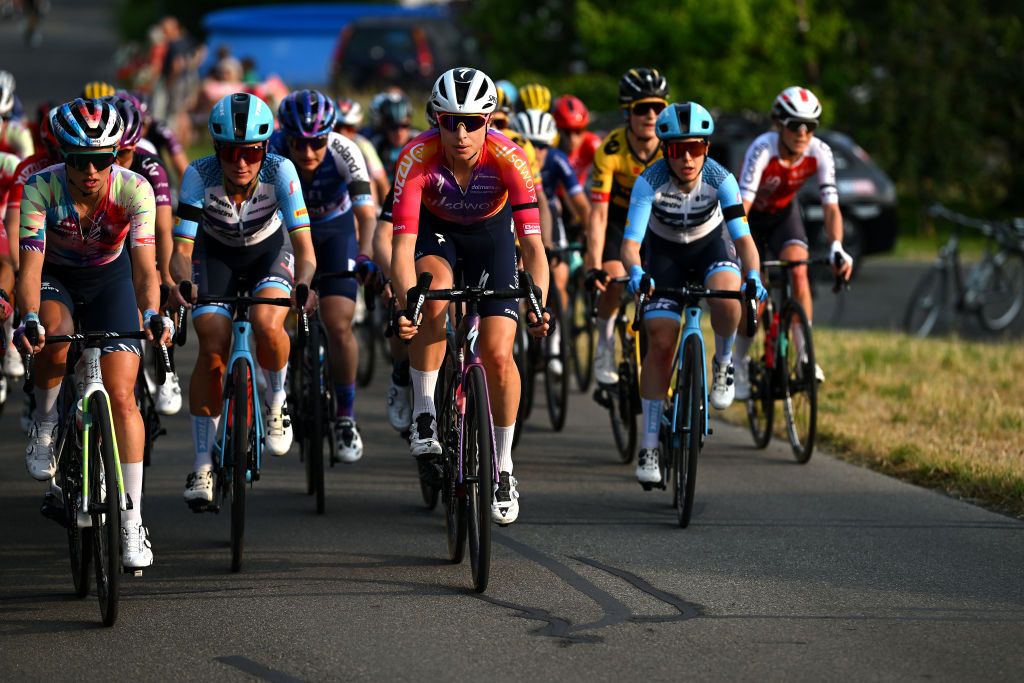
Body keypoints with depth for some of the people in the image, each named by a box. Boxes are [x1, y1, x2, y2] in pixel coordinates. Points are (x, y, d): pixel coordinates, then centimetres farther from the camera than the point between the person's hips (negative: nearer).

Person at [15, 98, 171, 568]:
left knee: (121, 395, -10)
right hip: (55, 276, 0)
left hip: (110, 277, 0)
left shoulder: (134, 190, -28)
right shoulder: (41, 188, -29)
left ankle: (132, 524, -4)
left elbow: (145, 267, -33)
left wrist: (152, 315, -52)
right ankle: (44, 426, -5)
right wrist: (29, 319, -52)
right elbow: (30, 265, -34)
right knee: (54, 341, -36)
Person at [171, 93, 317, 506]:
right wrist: (182, 282, -52)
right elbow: (181, 250, -31)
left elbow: (304, 248, -34)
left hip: (269, 249, -1)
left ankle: (277, 404, 1)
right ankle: (202, 466, -6)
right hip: (216, 253, 1)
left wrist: (303, 285, -55)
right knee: (213, 348, -17)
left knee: (266, 325, -30)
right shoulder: (200, 175, -31)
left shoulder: (280, 172, -31)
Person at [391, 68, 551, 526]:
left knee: (498, 354, -11)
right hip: (435, 230, 0)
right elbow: (403, 243, -36)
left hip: (490, 234, 0)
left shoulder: (507, 159, -32)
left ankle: (503, 468, 8)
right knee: (434, 293, -34)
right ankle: (424, 411, -18)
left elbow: (533, 244, -34)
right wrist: (404, 306, -52)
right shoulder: (418, 158, -32)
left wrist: (538, 306, -50)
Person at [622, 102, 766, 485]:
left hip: (711, 245, 0)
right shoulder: (650, 182, -29)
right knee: (660, 343, -12)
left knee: (726, 301, -34)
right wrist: (636, 273, -56)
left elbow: (743, 238, -31)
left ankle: (723, 363, -1)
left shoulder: (720, 179, -27)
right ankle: (649, 446, -6)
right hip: (665, 253, 0)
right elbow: (630, 242, -34)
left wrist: (754, 276, -50)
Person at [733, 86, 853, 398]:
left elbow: (831, 205, -27)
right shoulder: (762, 150, -35)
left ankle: (804, 356, -20)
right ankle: (739, 364, 14)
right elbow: (742, 205, -40)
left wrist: (837, 247, -43)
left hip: (783, 212, 2)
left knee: (798, 271, -23)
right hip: (752, 215, -2)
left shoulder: (820, 153, -25)